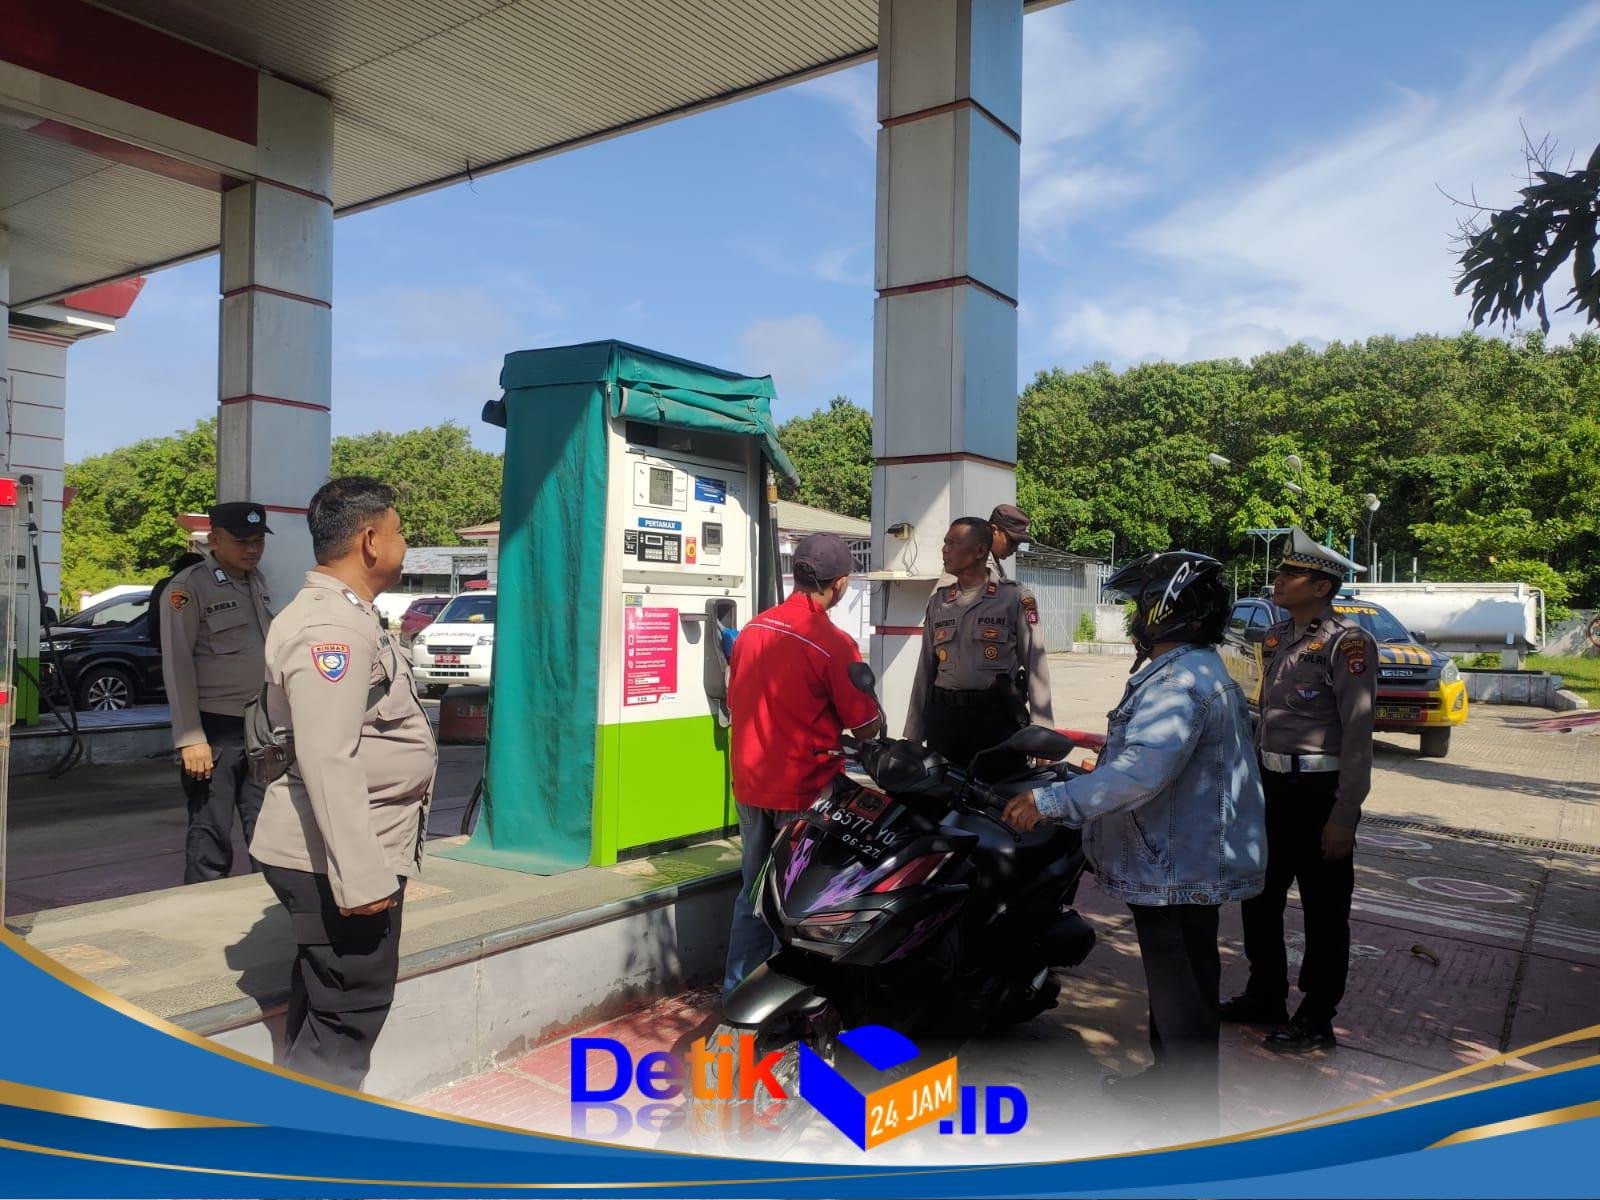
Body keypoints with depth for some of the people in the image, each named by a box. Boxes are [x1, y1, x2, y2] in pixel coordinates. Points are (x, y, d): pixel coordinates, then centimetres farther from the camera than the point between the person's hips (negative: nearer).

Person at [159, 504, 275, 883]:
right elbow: (177, 667, -12)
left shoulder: (258, 582, 12)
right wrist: (191, 739, -16)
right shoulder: (188, 587, -9)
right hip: (216, 730, -6)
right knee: (211, 840, 1)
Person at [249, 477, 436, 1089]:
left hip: (352, 854, 11)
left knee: (324, 1007, 21)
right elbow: (327, 761, -27)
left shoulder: (344, 615, 14)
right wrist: (361, 876, -28)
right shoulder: (331, 626, -20)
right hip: (337, 861, -11)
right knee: (348, 1015, -1)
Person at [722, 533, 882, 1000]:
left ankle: (738, 993, 28)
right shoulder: (835, 644, -19)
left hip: (751, 786, 6)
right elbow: (866, 726, -13)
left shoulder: (753, 629, 0)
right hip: (805, 790, -6)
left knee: (754, 891, 19)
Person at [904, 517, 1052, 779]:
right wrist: (914, 734, 11)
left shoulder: (1014, 598, -1)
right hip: (944, 717, 4)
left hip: (997, 718, -4)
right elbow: (926, 668, 14)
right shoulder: (938, 602, 12)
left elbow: (1035, 666, -3)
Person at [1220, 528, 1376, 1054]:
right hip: (1272, 786, 8)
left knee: (1324, 911, 6)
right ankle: (1265, 996, 34)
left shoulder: (1346, 642, -14)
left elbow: (1357, 733, -17)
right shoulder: (1277, 636, 10)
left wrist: (1344, 816, -18)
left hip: (1320, 792, -8)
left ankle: (1316, 1020, 19)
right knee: (1259, 897, 17)